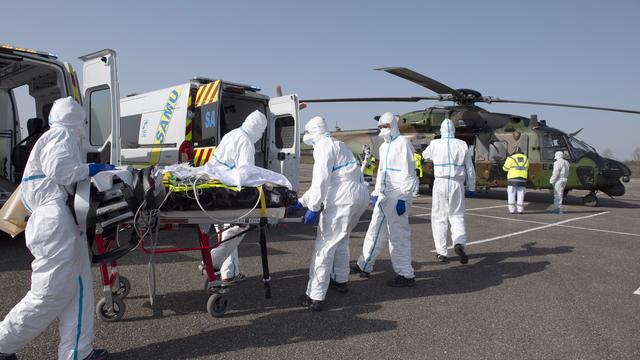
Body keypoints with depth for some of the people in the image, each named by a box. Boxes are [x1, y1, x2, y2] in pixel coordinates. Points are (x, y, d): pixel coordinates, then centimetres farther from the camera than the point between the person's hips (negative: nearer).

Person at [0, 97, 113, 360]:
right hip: (57, 227, -10)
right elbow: (58, 169, -19)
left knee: (78, 288, 9)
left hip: (67, 229, 10)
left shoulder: (53, 137, 26)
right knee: (50, 293, -4)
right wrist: (91, 169, -8)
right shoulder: (62, 136, -4)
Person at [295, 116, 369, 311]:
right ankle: (340, 280, 40)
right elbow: (319, 182, 29)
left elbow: (321, 181, -15)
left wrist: (312, 208, -13)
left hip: (343, 200, -10)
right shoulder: (338, 145, 27)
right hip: (360, 196, 10)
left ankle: (315, 297, -7)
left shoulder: (324, 146, -2)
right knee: (341, 240, 26)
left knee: (324, 246, -6)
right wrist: (301, 201, 30)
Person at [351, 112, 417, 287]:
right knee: (375, 231, 16)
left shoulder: (402, 144, -9)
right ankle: (365, 266, 27)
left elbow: (408, 173, -15)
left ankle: (406, 275, 5)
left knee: (398, 235, -4)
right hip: (384, 196, 9)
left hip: (397, 196, -9)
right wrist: (376, 194, 19)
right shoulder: (384, 146, 17)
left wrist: (403, 199, -19)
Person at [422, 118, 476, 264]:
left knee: (439, 218, 8)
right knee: (457, 216, 11)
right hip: (457, 184, 1)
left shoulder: (435, 144, -2)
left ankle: (441, 253, 9)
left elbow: (425, 155, 20)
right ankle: (459, 244, -14)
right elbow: (470, 169, 4)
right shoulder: (462, 145, 2)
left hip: (440, 184, -1)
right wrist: (471, 188, 13)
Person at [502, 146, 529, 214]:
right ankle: (520, 209, 8)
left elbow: (505, 168, 0)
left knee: (511, 194, 3)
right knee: (520, 194, 8)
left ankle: (512, 209, 0)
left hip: (512, 179, -3)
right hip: (522, 179, 3)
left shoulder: (511, 158, -5)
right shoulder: (525, 159, 11)